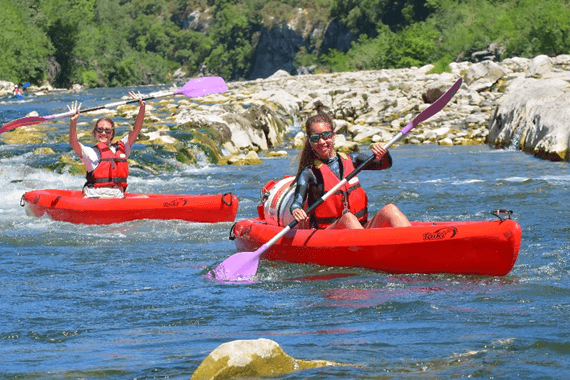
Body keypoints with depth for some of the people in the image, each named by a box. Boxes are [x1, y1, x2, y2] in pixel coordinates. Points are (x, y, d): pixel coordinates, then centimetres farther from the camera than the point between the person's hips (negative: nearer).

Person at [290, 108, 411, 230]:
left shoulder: (350, 160, 13)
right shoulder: (309, 173, 0)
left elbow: (385, 164, 9)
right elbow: (297, 202, -13)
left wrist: (383, 155, -14)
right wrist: (296, 211, -37)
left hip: (362, 227, 4)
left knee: (390, 209, -21)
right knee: (347, 218, -34)